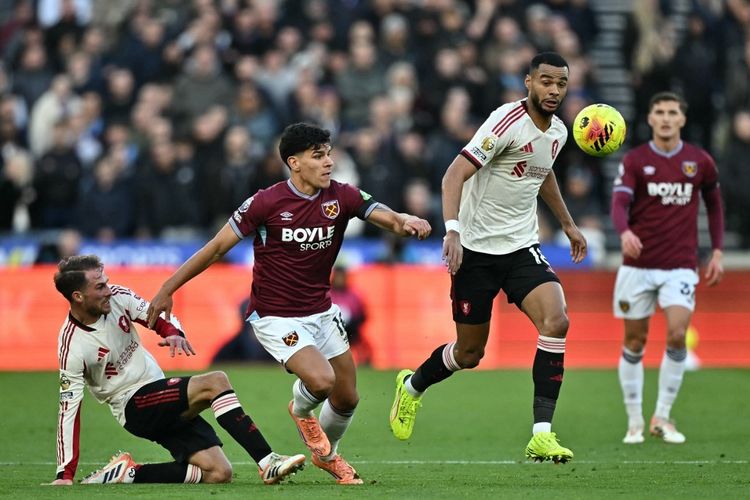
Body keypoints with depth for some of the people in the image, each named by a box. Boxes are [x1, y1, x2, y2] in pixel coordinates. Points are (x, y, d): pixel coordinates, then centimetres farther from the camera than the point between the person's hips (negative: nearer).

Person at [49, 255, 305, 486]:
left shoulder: (116, 297, -2)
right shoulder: (72, 347, -17)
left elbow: (159, 317, 8)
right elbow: (69, 408, -15)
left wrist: (174, 333, -18)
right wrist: (65, 474, -17)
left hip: (165, 400, 7)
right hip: (134, 405, -7)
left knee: (218, 474, -5)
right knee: (215, 382, -26)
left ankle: (129, 472, -1)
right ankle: (268, 463, -31)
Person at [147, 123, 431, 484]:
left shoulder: (341, 197, -7)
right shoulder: (267, 203, -17)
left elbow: (386, 217, -18)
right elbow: (217, 248, -11)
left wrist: (406, 222, -44)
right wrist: (168, 289, -9)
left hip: (321, 312, 5)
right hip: (275, 316, -5)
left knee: (347, 399, 9)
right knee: (321, 380, -25)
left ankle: (328, 454, 41)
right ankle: (301, 410, 12)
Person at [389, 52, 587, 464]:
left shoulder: (557, 132, 7)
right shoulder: (507, 122, -17)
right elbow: (455, 175, -24)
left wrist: (568, 224, 35)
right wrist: (452, 231, -36)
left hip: (522, 248, 6)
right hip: (476, 249, -5)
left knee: (556, 321, -20)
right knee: (469, 353, 4)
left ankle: (541, 434, -18)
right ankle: (412, 386, 38)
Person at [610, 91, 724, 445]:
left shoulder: (700, 162, 4)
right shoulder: (634, 160, -1)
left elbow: (714, 204, 19)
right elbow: (619, 203, -15)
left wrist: (717, 252, 12)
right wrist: (625, 232, -36)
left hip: (680, 266, 0)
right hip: (638, 265, 0)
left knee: (677, 335, -16)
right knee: (634, 342, 4)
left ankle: (662, 417, -3)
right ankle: (635, 422, 16)